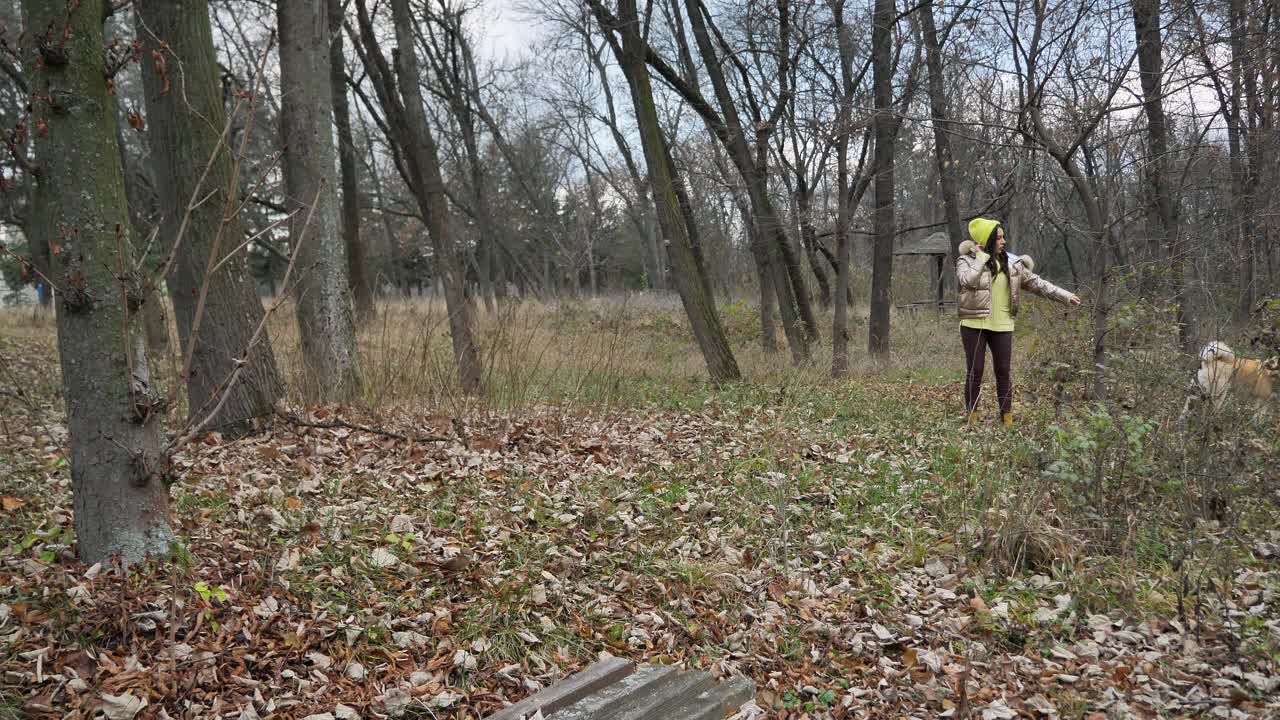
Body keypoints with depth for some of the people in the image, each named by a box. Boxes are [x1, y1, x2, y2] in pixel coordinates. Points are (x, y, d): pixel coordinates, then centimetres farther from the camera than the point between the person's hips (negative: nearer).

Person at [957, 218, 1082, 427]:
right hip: (974, 325, -3)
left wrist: (1065, 296, 9)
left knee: (1003, 371, 7)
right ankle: (971, 414, 14)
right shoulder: (968, 261, -4)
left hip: (1002, 326, 3)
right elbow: (966, 281, -25)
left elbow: (1036, 282, 12)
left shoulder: (1011, 263, 7)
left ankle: (1007, 416, 17)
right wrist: (981, 257, -17)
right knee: (975, 371, 1)